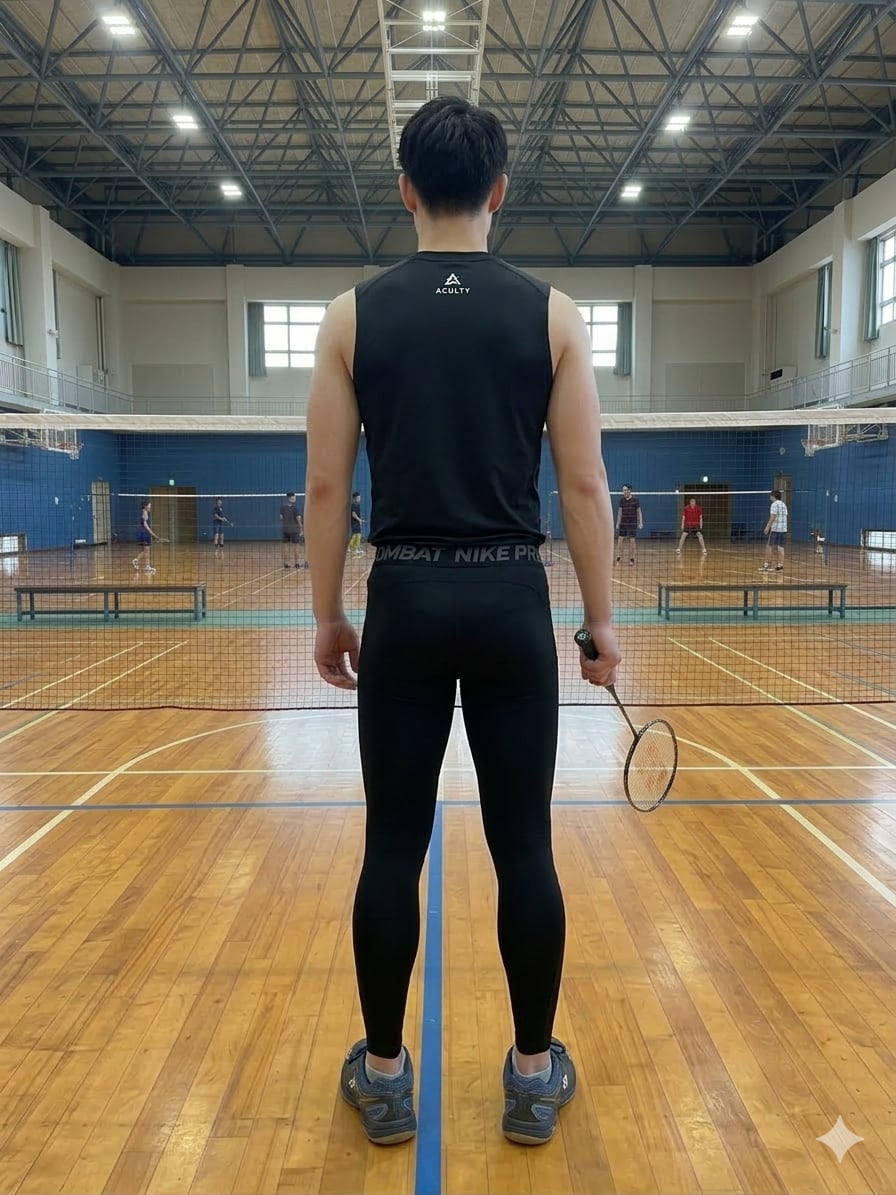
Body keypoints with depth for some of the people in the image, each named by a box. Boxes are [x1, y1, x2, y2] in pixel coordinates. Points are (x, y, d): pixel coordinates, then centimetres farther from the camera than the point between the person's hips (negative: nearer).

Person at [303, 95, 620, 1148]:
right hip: (511, 602, 0)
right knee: (523, 846, 9)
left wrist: (326, 616, 10)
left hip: (405, 602, 1)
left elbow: (325, 487, 1)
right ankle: (535, 1074, 24)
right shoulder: (551, 314, 2)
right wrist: (601, 622, 6)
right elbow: (584, 485, -1)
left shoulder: (354, 315, 3)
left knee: (392, 848, 10)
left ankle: (384, 1076, 24)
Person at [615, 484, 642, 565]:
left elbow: (639, 512, -2)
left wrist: (640, 523, -9)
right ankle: (618, 558, -1)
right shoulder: (622, 500, 4)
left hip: (632, 524, -3)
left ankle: (632, 559, 4)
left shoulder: (635, 500, -5)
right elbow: (620, 512, 10)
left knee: (632, 540, -3)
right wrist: (617, 523, 7)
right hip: (623, 523, 3)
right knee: (620, 539, -3)